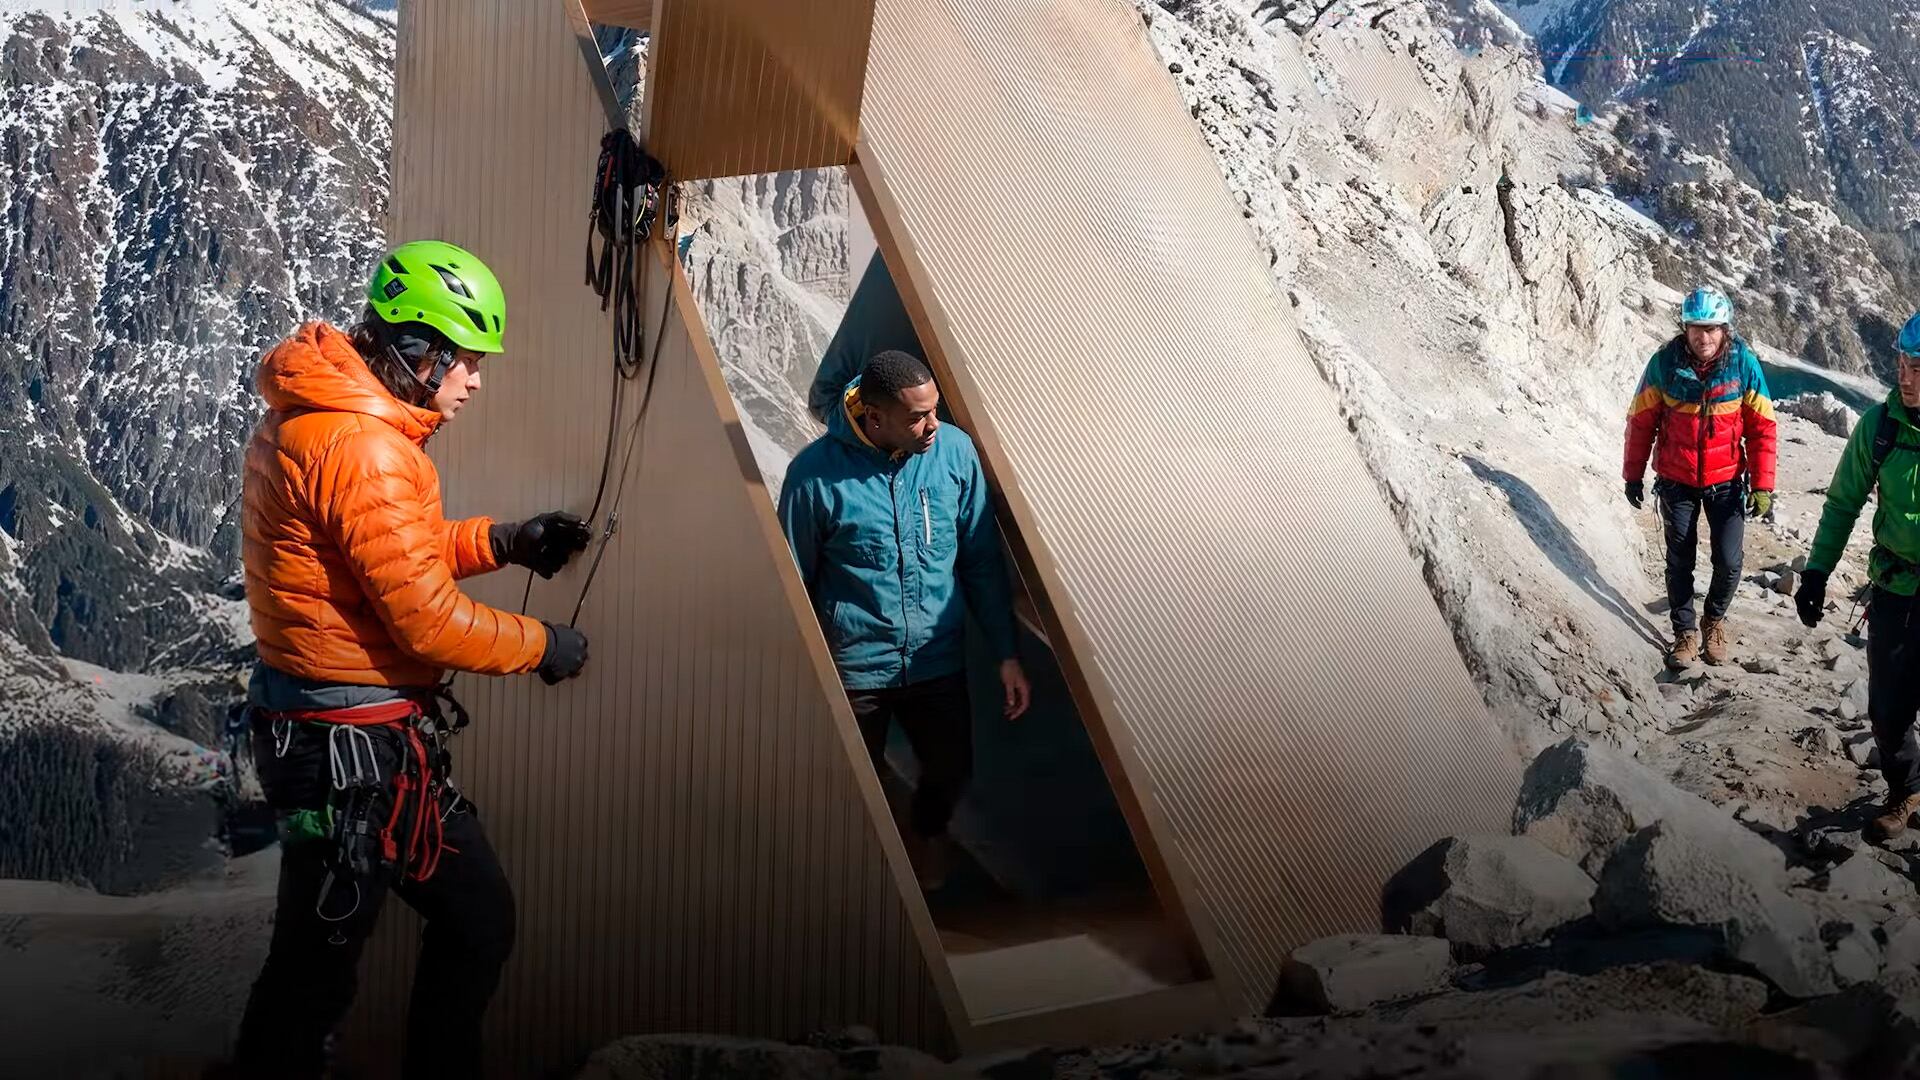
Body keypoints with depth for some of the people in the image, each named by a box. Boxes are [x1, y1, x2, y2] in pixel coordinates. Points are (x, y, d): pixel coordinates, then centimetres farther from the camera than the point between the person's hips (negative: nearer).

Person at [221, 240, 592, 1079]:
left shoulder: (308, 417, 9)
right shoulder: (365, 446, -23)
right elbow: (428, 621, -22)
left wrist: (501, 541, 9)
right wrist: (540, 645, -6)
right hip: (355, 748, -10)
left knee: (476, 919, 18)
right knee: (315, 970, 3)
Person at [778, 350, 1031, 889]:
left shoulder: (955, 451, -11)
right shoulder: (816, 473, -20)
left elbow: (982, 561, 0)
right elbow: (795, 582, -8)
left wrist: (1007, 655, 0)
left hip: (938, 659, 3)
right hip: (853, 666, -3)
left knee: (950, 772, 17)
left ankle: (929, 829, 52)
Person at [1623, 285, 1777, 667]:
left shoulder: (1744, 364, -13)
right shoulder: (1664, 363, -13)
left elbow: (1761, 427, -7)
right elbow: (1641, 421, -2)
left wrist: (1762, 486, -9)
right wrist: (1633, 475, 3)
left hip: (1726, 482, 0)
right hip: (1677, 482, 0)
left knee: (1728, 563, 0)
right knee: (1680, 561, 9)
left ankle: (1715, 619, 28)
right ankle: (1685, 632, 27)